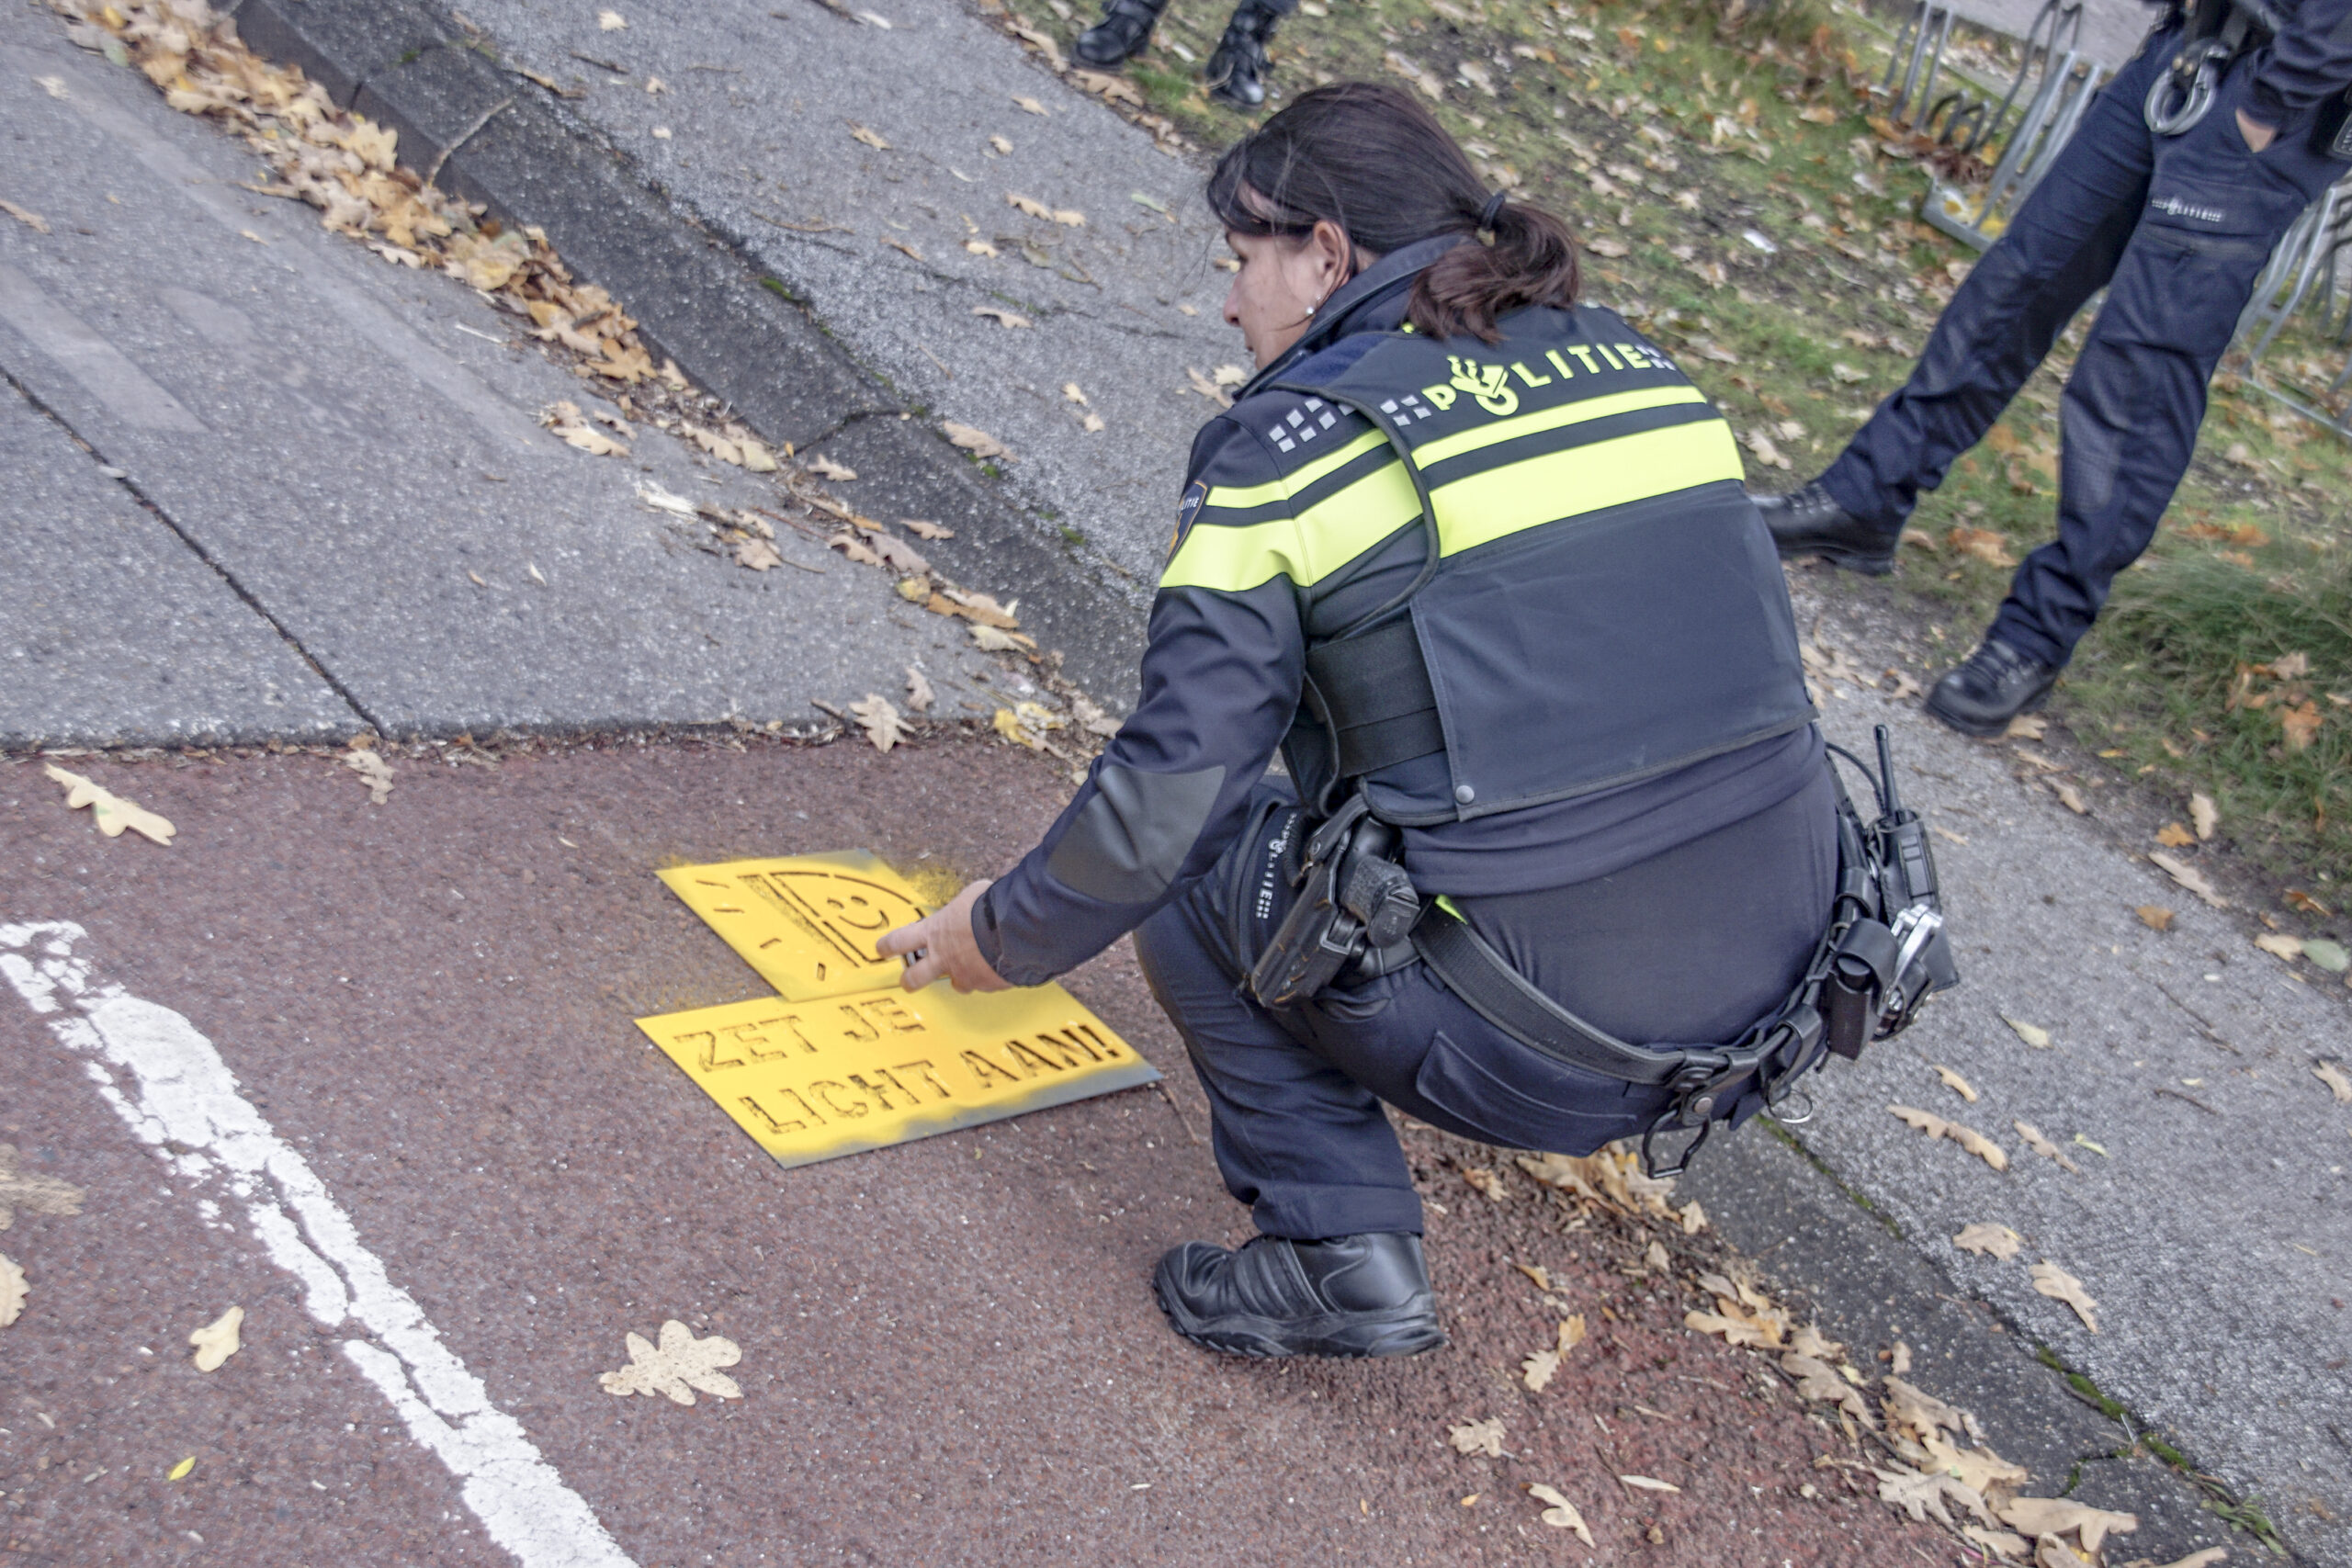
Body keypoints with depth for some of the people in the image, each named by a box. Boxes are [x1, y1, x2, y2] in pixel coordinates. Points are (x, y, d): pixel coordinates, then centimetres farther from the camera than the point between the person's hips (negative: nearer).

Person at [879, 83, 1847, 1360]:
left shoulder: (1286, 449, -6)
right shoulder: (1637, 366, 12)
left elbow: (1164, 795, -5)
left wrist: (1006, 936, 13)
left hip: (1546, 1054, -7)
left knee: (1191, 856, 14)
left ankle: (1343, 1251, 10)